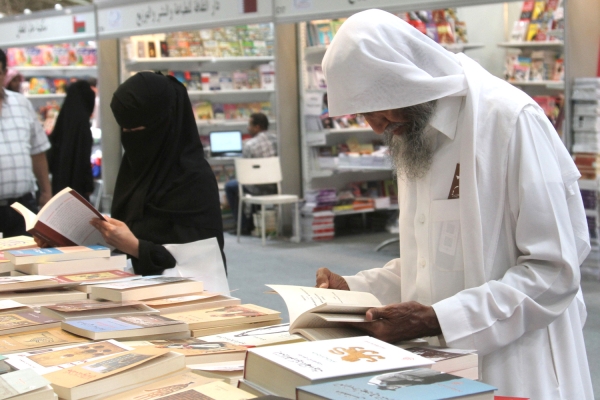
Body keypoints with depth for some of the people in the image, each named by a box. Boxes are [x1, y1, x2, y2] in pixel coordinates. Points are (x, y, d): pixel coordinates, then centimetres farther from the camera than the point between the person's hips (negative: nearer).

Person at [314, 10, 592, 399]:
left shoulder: (509, 119, -16)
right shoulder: (414, 137, 9)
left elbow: (554, 271, -19)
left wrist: (436, 320, -24)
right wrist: (353, 289, 2)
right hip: (442, 364, 7)